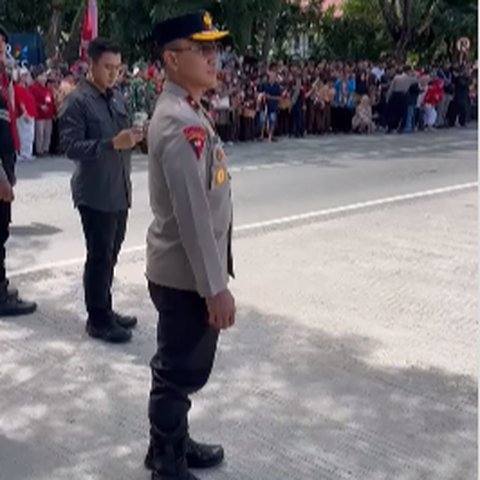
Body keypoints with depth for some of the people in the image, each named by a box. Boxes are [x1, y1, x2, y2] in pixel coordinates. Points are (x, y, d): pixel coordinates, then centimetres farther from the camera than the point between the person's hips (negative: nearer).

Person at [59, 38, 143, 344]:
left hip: (120, 190, 7)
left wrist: (135, 137, -5)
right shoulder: (77, 101, -11)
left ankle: (105, 311, 28)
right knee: (99, 256, -1)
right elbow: (70, 146, -18)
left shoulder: (118, 98, 12)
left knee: (111, 255, 15)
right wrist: (113, 143, -27)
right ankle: (97, 319, 11)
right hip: (95, 193, -7)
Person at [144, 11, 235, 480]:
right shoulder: (181, 123, -23)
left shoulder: (186, 111, 10)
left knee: (180, 368, 22)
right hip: (186, 274, -10)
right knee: (180, 372, 5)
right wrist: (215, 287, -21)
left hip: (185, 270, 10)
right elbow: (192, 215, -25)